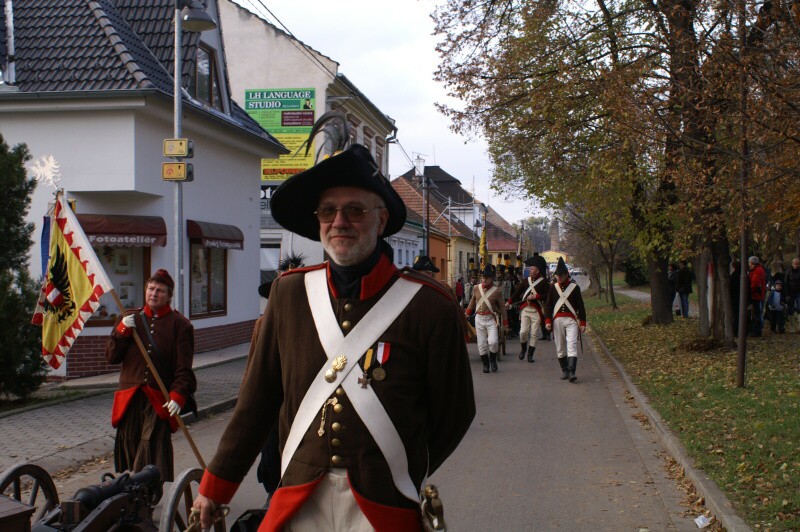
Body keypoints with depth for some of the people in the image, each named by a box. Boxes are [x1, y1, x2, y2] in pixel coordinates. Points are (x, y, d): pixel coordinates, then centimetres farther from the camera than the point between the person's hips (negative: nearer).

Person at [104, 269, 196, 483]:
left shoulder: (180, 324, 3)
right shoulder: (129, 319, 15)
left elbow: (184, 368, -2)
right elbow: (111, 357, 8)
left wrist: (178, 396, -16)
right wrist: (122, 331, -7)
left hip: (160, 402, -4)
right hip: (129, 399, 4)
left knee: (154, 450, -14)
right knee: (128, 450, 5)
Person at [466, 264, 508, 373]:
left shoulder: (496, 291, -5)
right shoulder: (476, 288, 3)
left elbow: (502, 307, 1)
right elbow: (472, 302, 20)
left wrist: (505, 323, 2)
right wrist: (467, 314, 24)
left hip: (491, 319, -3)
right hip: (479, 319, 3)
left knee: (493, 342, -16)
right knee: (481, 344, 4)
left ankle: (493, 360, 9)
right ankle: (485, 364, 18)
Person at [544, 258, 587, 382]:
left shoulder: (574, 287, 2)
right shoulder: (553, 288, 8)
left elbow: (580, 306, 4)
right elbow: (548, 305, 9)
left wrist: (583, 323, 1)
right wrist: (548, 321, -2)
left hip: (571, 320, -2)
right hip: (557, 321, 3)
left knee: (572, 345, -13)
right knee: (560, 348, 7)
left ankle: (571, 372, -18)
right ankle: (564, 371, 19)